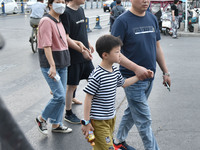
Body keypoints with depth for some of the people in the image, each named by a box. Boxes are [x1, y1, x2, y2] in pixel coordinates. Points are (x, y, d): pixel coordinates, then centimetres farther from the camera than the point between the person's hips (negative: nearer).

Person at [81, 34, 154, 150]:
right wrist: (86, 122, -16)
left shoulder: (115, 71, 3)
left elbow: (123, 83, 24)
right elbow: (88, 99, -18)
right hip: (99, 120, -8)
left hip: (111, 117, 8)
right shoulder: (96, 75, -22)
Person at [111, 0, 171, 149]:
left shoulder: (152, 19, 7)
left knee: (133, 111, 20)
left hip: (149, 77, 7)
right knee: (144, 120, 0)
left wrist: (166, 72, 13)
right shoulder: (123, 21, -14)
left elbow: (157, 47, 14)